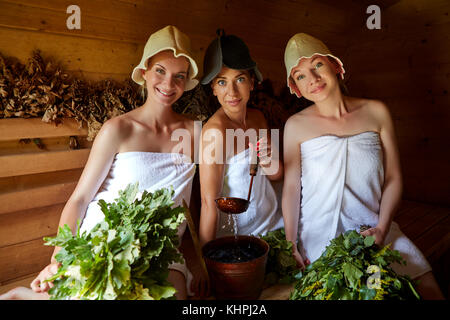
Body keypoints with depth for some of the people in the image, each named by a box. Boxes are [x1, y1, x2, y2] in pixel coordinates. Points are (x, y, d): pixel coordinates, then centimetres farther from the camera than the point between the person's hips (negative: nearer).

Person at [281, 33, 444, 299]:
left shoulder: (376, 112, 3)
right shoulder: (296, 125, -3)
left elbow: (393, 179, 5)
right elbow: (291, 188, -4)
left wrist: (382, 228, -7)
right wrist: (290, 245, -9)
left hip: (374, 230, 3)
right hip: (318, 235, -2)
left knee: (428, 289, -7)